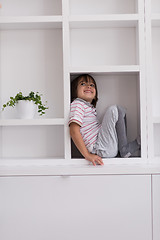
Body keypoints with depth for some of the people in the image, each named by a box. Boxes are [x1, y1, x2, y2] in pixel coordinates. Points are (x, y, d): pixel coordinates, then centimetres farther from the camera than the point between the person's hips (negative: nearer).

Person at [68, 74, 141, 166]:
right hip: (100, 150, -10)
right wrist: (87, 155, -25)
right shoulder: (77, 104, -5)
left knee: (121, 110, 19)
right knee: (114, 109, -17)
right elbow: (74, 131, -19)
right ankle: (124, 150, -9)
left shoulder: (90, 107, 24)